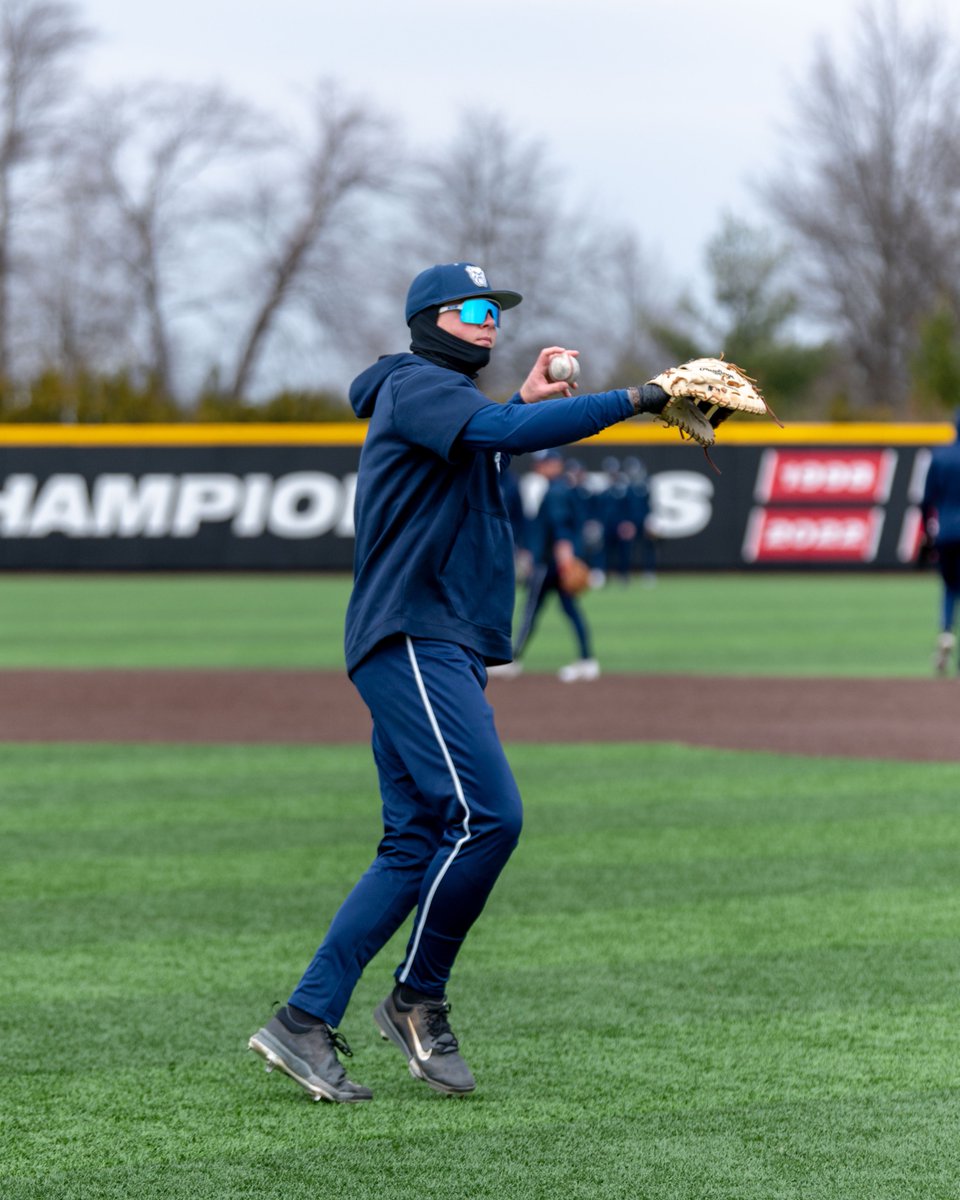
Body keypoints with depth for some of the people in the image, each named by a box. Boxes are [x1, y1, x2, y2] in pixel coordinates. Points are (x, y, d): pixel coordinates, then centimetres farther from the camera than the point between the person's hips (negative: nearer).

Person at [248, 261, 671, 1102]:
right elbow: (504, 432, -22)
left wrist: (525, 407, 17)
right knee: (487, 813, -18)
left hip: (443, 650, 10)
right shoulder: (417, 386, -7)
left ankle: (305, 1021, 1)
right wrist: (631, 400, -22)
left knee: (416, 845, 4)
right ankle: (419, 1001, -5)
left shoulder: (450, 402, 25)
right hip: (412, 643, -10)